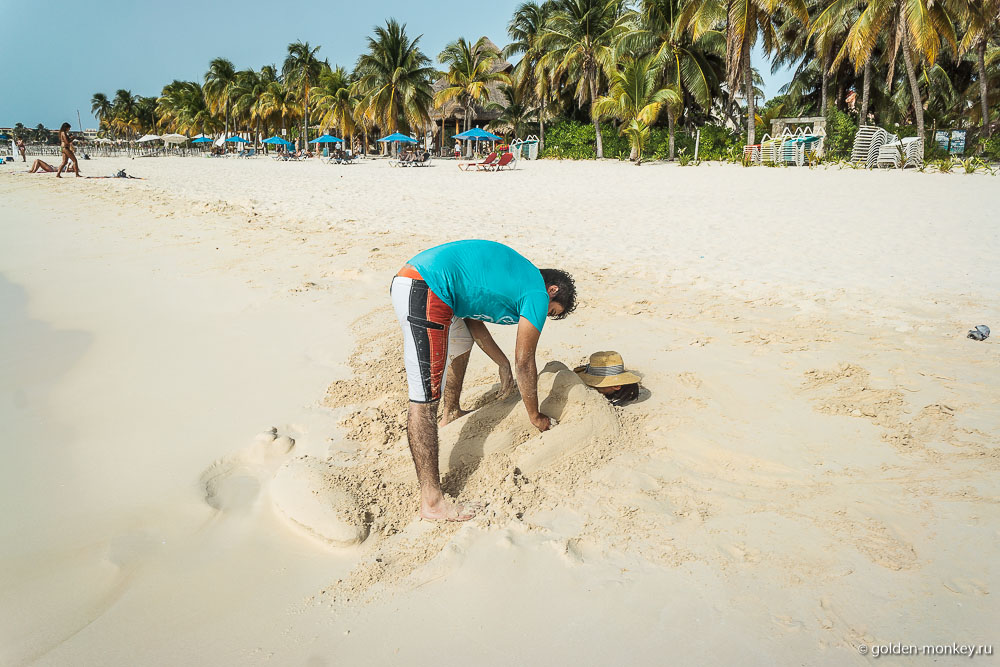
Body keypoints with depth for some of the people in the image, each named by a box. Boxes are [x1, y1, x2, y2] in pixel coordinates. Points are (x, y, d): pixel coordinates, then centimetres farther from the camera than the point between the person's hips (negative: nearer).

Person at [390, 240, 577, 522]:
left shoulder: (515, 275, 25)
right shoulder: (537, 294, 0)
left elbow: (472, 320, 28)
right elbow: (524, 362, 3)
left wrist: (503, 364, 29)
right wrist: (535, 417, 15)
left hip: (407, 280, 11)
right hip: (425, 295, -11)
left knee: (462, 342, 34)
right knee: (424, 399, -11)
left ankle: (451, 415, 54)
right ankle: (431, 500, -6)